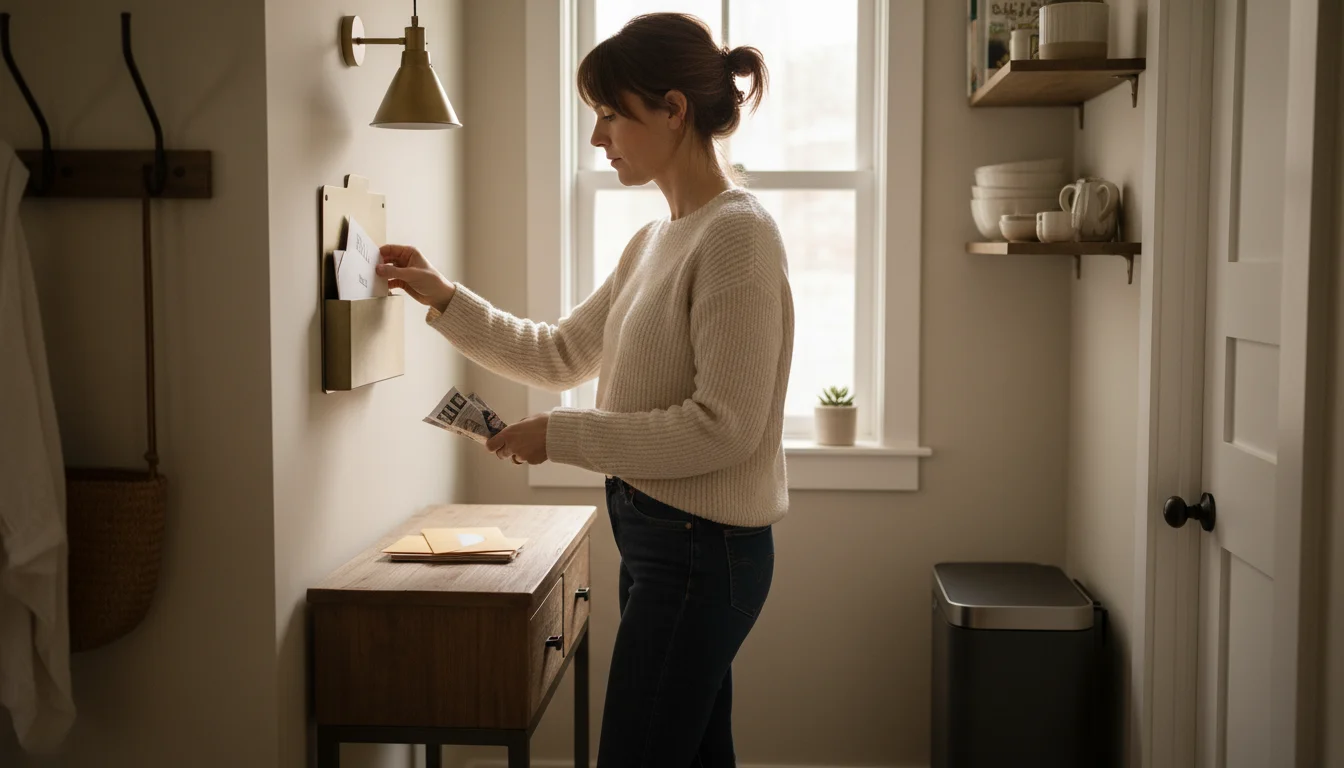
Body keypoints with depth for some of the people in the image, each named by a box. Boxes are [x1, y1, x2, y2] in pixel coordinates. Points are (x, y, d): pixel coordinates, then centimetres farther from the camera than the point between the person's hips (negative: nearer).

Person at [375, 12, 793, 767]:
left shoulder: (737, 234, -17)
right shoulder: (657, 239, 11)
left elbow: (723, 427, -21)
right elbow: (559, 356, 19)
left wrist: (562, 435, -16)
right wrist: (445, 298, 10)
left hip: (701, 550, -9)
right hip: (658, 535, 9)